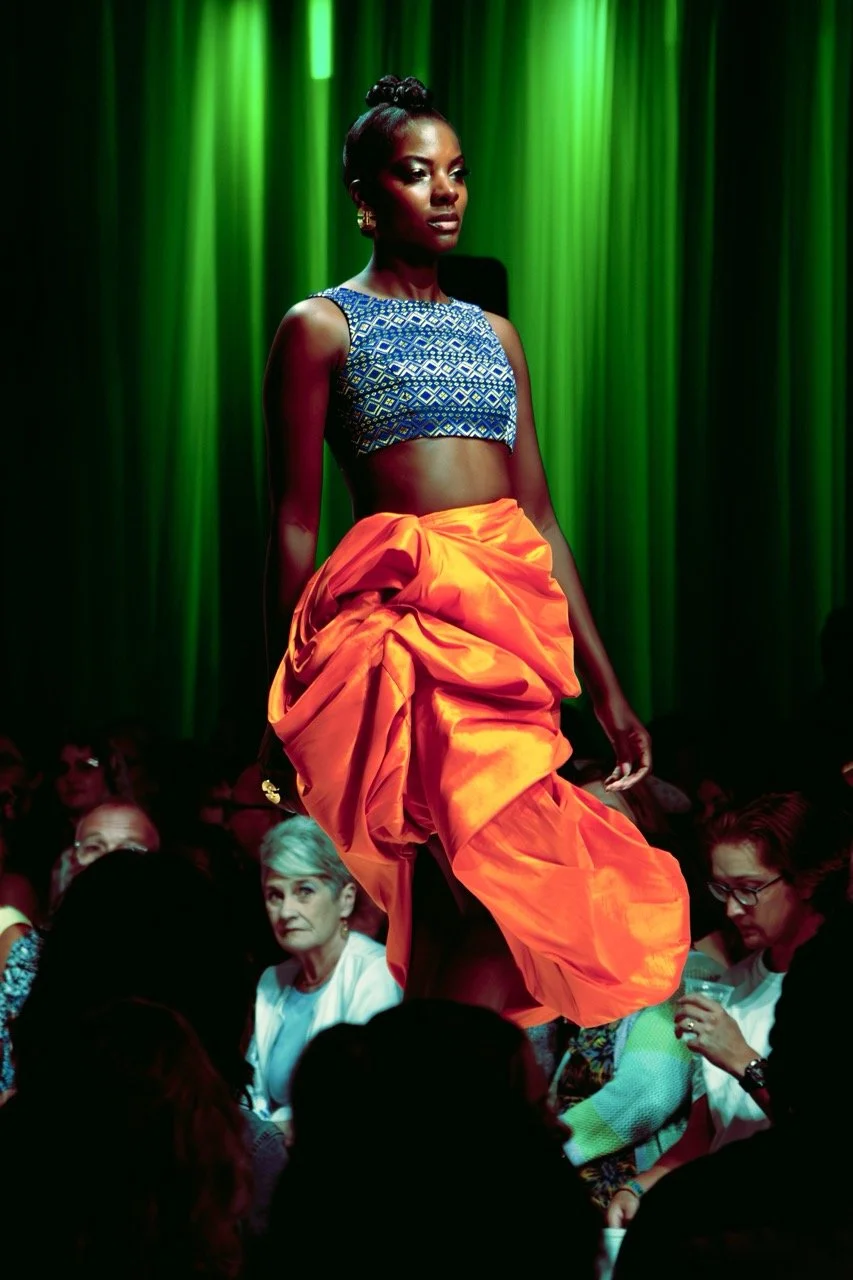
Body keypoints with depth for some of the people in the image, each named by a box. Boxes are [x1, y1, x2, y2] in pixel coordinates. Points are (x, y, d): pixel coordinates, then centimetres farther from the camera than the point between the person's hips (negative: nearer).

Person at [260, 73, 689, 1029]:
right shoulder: (321, 328, 4)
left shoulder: (493, 333, 20)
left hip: (513, 622, 6)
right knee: (533, 887, -19)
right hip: (401, 619, -6)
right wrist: (283, 714, -2)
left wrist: (605, 688, 14)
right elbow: (293, 527, 1)